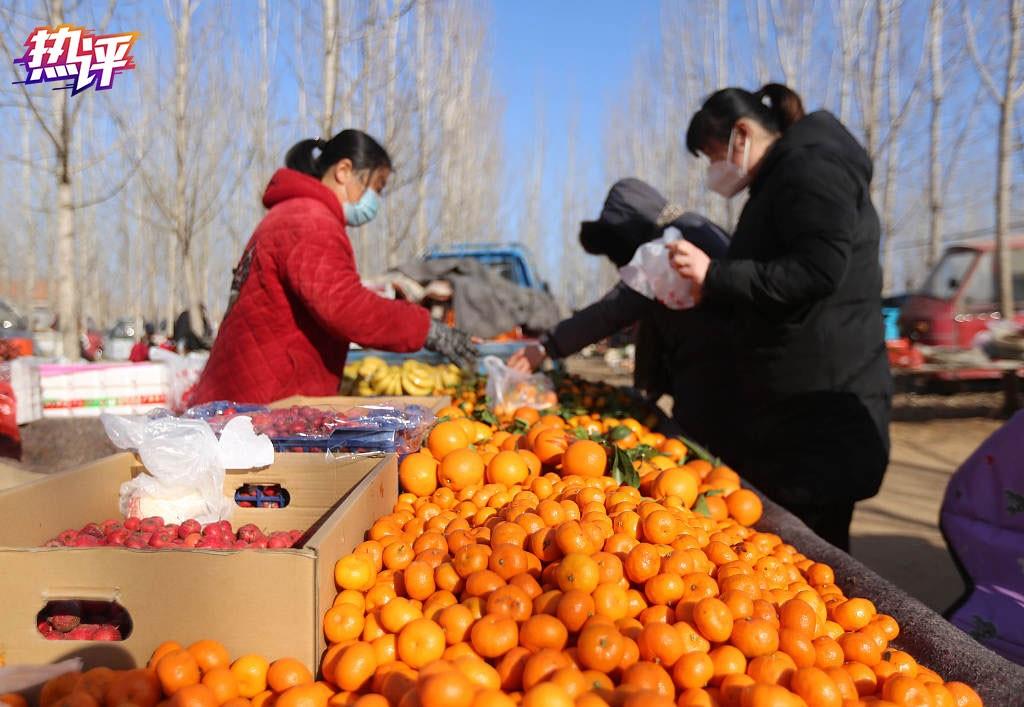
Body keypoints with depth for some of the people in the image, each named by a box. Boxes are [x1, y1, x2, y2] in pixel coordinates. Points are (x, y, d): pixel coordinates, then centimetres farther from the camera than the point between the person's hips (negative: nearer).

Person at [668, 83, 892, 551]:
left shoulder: (809, 165, -9)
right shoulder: (779, 182, 22)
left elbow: (817, 271, -23)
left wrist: (715, 275, -18)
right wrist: (705, 291, 15)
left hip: (823, 405, -10)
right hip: (791, 404, 10)